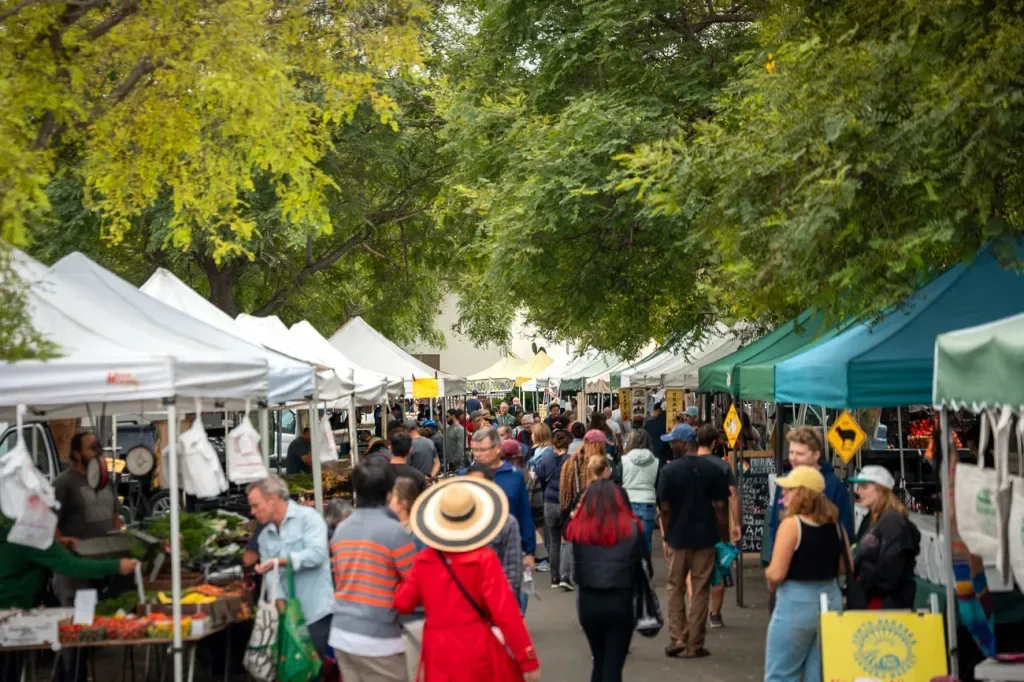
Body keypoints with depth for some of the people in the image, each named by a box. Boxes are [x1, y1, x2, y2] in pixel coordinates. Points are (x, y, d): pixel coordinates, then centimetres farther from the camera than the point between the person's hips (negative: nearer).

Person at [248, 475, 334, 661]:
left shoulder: (308, 517, -2)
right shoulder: (264, 537, 16)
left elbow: (317, 553, -16)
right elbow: (270, 576, 7)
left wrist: (280, 561, -20)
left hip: (319, 612, -6)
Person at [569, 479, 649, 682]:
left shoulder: (577, 529, -3)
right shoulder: (632, 528, -5)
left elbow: (575, 568, 0)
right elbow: (644, 566, 0)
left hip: (588, 602, 2)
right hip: (621, 602, -2)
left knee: (599, 662, 20)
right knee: (613, 665, 3)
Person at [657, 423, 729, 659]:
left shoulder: (670, 470, -8)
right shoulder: (713, 470, -3)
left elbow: (664, 509, -7)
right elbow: (720, 507, -4)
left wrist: (666, 537, 6)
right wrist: (724, 538, 4)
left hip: (678, 537, -1)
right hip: (706, 538, 1)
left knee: (675, 588, 13)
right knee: (700, 590, 7)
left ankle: (677, 638, 4)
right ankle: (694, 645, 8)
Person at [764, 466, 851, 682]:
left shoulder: (792, 524, -15)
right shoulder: (834, 523, 4)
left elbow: (776, 574, -18)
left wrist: (768, 578, 3)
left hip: (796, 603, -6)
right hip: (831, 599, 7)